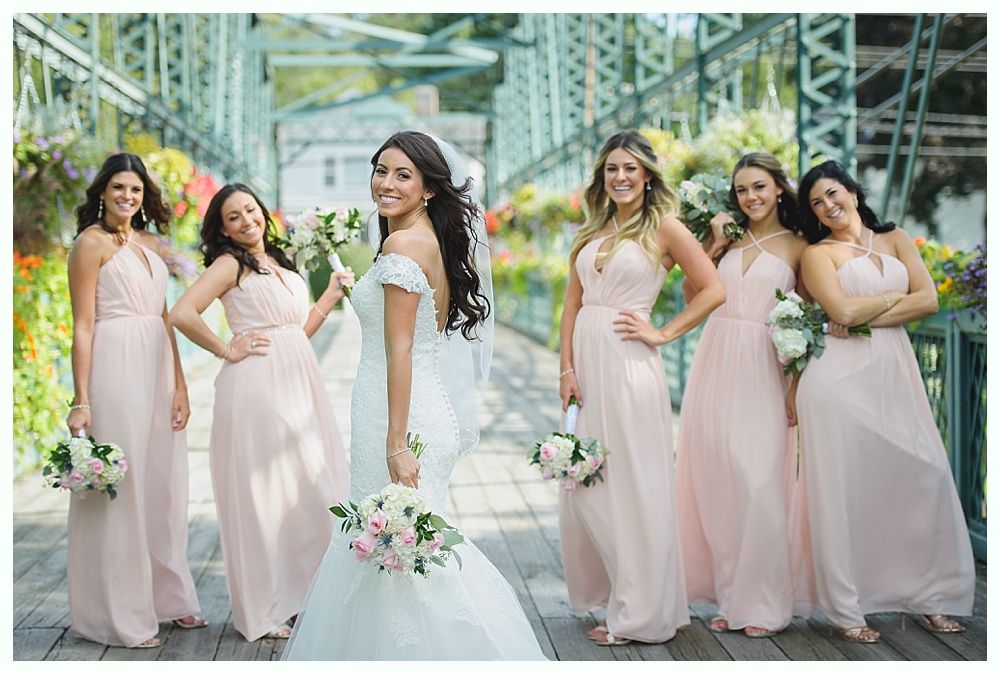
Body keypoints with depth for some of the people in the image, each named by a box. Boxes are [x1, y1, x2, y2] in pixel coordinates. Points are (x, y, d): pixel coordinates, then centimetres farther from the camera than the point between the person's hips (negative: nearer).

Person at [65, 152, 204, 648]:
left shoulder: (150, 243, 16)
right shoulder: (92, 243, -5)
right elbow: (83, 326, -10)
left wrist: (179, 383, 9)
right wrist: (81, 400, -15)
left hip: (158, 369, 7)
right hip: (116, 369, -7)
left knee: (163, 483, 12)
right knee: (120, 485, -2)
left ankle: (166, 596, 25)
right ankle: (120, 614, 7)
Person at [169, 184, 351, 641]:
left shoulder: (280, 264, 18)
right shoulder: (231, 264, -4)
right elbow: (182, 313, -17)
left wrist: (331, 296, 13)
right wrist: (227, 351, -10)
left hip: (298, 383, 7)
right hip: (257, 385, -7)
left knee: (307, 486, 9)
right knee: (262, 489, -1)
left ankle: (298, 594, 23)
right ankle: (262, 609, 10)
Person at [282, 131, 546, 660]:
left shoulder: (402, 244, -16)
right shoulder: (434, 241, 12)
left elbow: (399, 350, -20)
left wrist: (396, 444, -21)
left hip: (399, 413, -10)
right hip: (430, 405, 10)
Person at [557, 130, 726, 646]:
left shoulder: (663, 227, -2)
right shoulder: (592, 231, 14)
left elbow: (713, 291, -5)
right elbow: (573, 302, 12)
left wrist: (663, 334, -7)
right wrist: (566, 366, 2)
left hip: (629, 365, -6)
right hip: (586, 361, 6)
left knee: (633, 485, -1)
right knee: (584, 484, 10)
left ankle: (639, 612, 9)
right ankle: (602, 591, 25)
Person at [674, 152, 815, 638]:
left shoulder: (797, 247, 3)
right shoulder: (729, 239, 13)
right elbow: (692, 293, 8)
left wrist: (797, 389, -7)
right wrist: (711, 245, 0)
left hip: (763, 370, -4)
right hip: (716, 362, 4)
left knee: (761, 484, -8)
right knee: (718, 481, 3)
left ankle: (764, 603, 3)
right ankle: (729, 596, 14)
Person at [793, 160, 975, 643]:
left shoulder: (895, 240, 15)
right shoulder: (818, 253, 5)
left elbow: (928, 299, 2)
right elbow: (841, 309, -11)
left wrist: (866, 315, -6)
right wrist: (895, 296, 2)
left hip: (894, 373, 3)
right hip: (840, 376, -3)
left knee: (925, 475, -3)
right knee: (844, 489, -3)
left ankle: (930, 595, 11)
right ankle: (846, 609, 4)